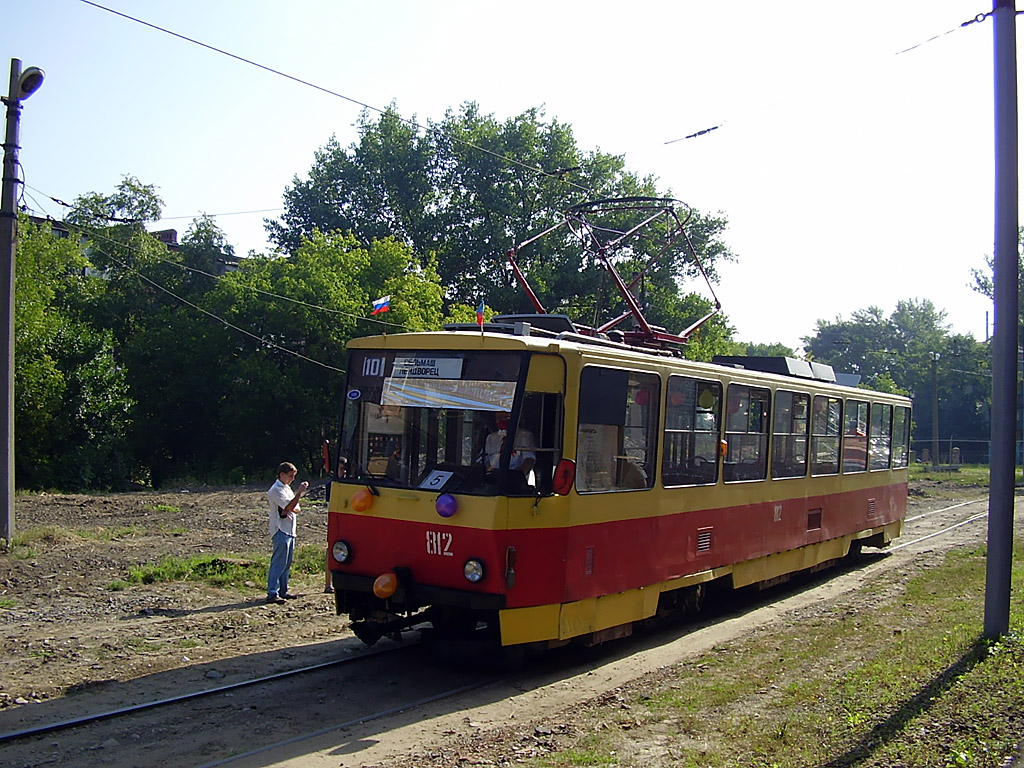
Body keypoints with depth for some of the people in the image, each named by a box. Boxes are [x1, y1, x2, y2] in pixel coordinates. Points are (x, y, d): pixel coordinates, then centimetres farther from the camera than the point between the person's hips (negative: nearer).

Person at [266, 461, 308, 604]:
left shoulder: (286, 488, 19)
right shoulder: (276, 490, -11)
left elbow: (296, 509, 14)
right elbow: (290, 506, -21)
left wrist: (289, 509, -7)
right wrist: (299, 492, -23)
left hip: (290, 531, 10)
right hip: (281, 531, -10)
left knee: (287, 563, 12)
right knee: (278, 563, -11)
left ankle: (283, 591, 19)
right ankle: (272, 594, -10)